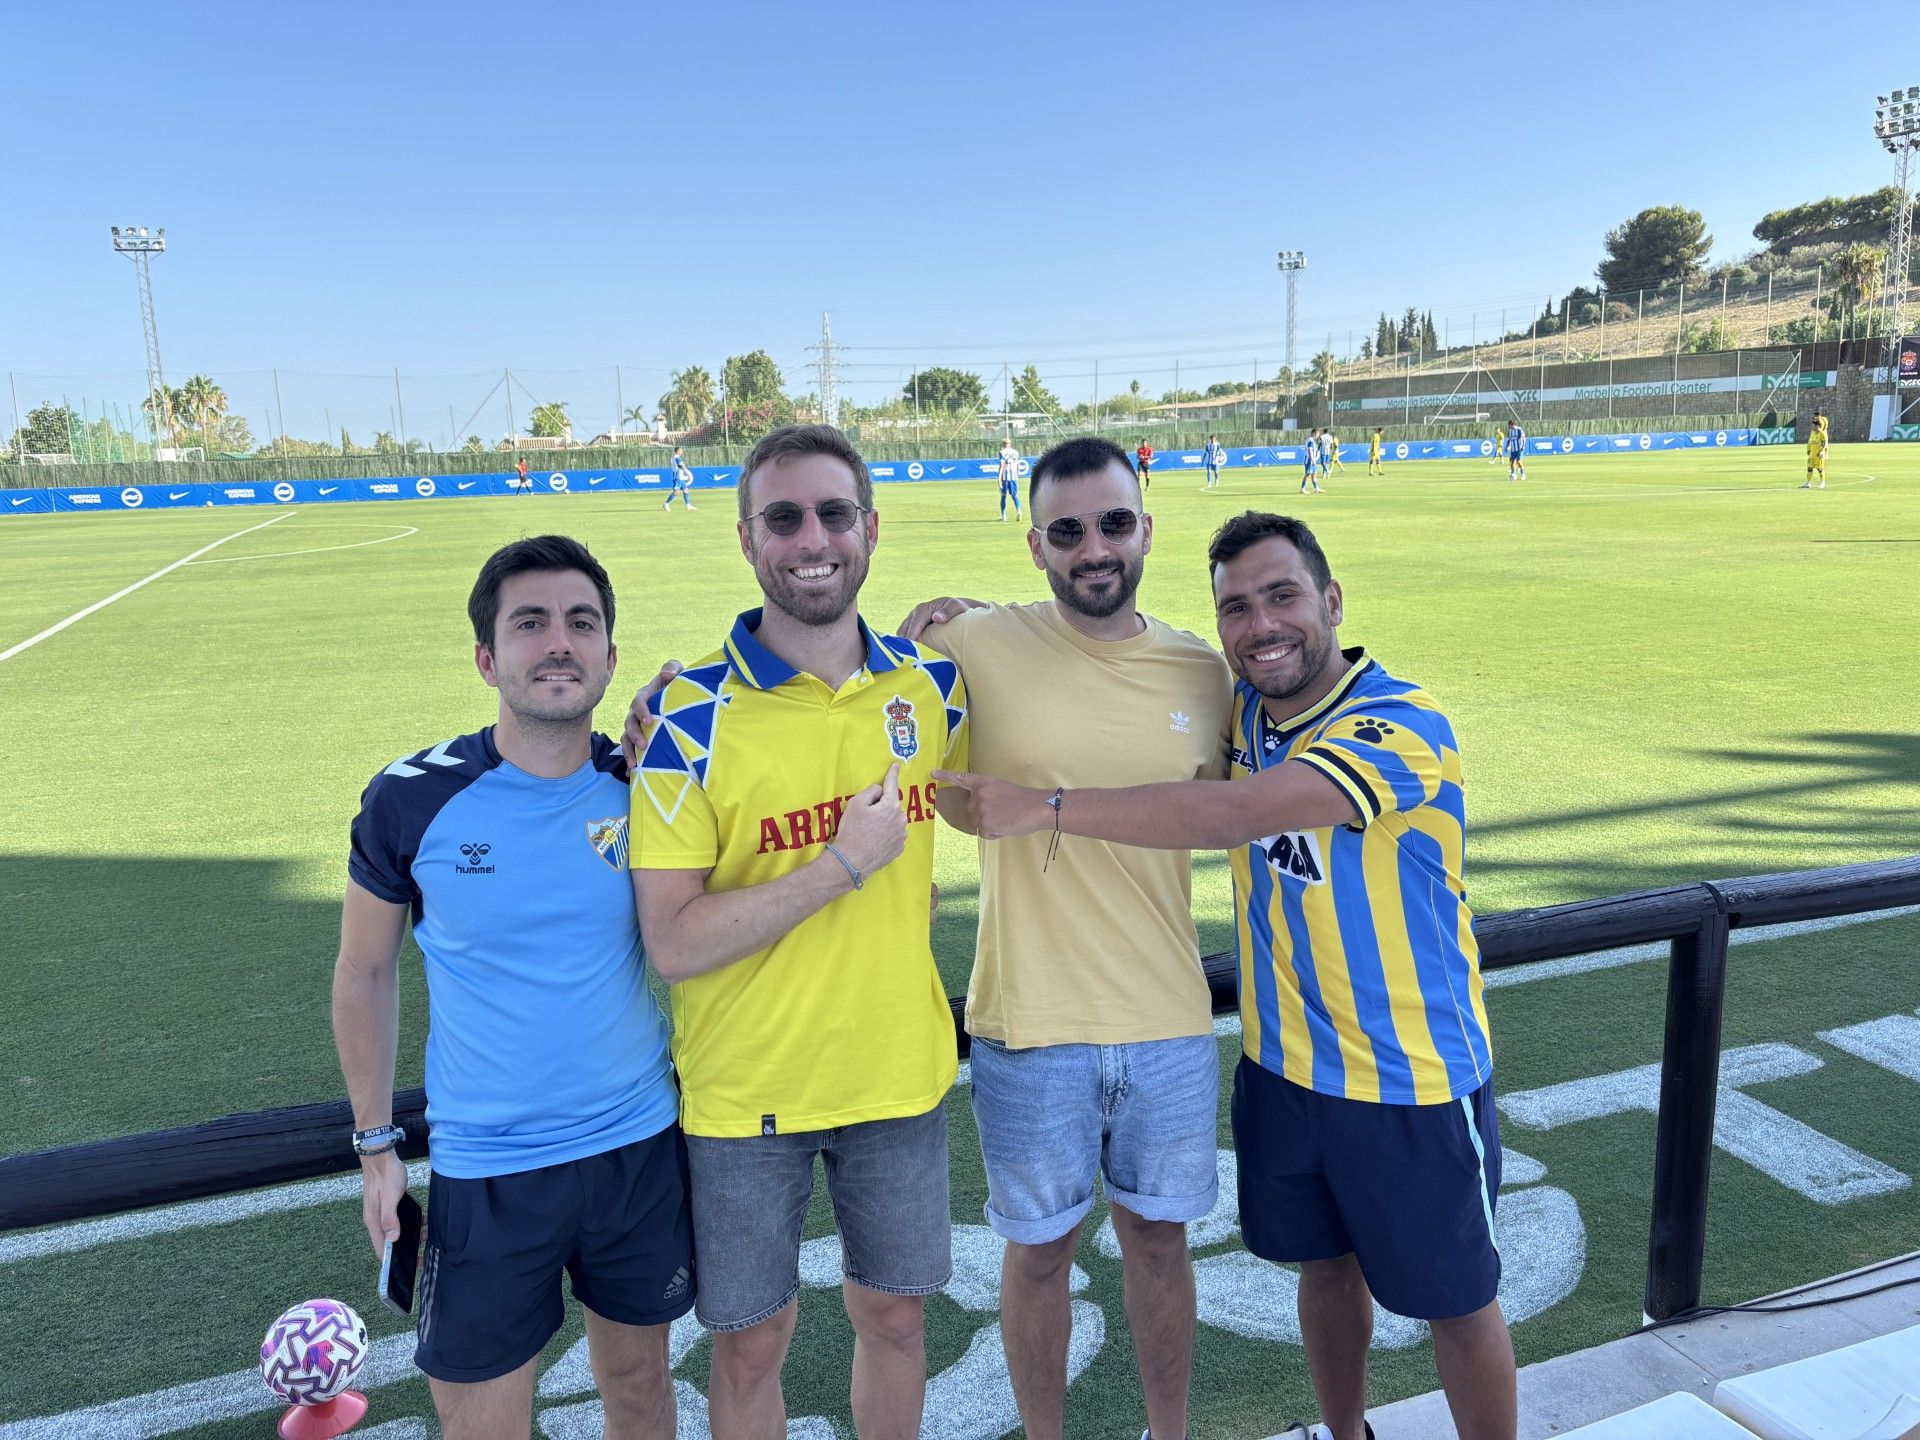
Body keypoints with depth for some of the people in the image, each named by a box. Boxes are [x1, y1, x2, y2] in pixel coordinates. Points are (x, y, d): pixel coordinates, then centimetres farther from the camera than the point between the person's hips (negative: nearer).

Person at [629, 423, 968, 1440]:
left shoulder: (931, 684, -3)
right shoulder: (691, 717, -16)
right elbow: (673, 946, -19)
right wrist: (844, 864, -23)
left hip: (900, 1070, 3)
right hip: (748, 1089, -3)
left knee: (893, 1316, 21)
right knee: (751, 1346, 15)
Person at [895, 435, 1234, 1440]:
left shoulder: (1204, 674, 0)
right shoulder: (975, 645, -10)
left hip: (1170, 1019, 3)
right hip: (1030, 1023, -2)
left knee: (1158, 1236, 21)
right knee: (1040, 1248, 15)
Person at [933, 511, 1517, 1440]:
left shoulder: (1402, 729, -24)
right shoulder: (1243, 709, -2)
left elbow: (1235, 813, -37)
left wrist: (1045, 807, -37)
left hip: (1413, 1084, -6)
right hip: (1283, 1067, 6)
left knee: (1455, 1301, 13)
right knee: (1323, 1265, 23)